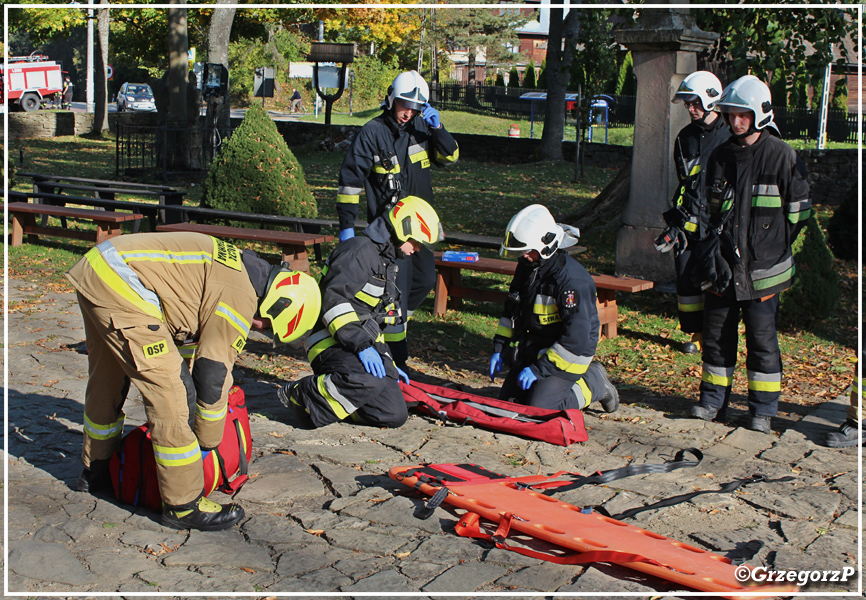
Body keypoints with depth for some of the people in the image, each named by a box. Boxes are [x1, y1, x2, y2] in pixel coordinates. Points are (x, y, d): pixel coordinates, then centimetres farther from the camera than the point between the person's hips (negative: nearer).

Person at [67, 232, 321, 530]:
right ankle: (183, 506, 2)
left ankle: (96, 471, 46)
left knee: (107, 380, 27)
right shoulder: (240, 299, -12)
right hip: (121, 287, -11)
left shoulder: (236, 266, 17)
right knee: (171, 394, -7)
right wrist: (207, 443, 7)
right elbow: (213, 377, -7)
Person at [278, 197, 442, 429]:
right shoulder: (360, 250, -10)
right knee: (369, 381, -38)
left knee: (395, 416, -6)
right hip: (332, 340, -9)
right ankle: (299, 395, -16)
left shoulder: (388, 263, 23)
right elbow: (334, 299, -23)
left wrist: (389, 364, 27)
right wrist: (361, 345, -28)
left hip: (366, 345, 9)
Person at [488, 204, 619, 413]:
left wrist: (539, 369, -26)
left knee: (538, 409, -19)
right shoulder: (527, 267, 1)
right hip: (531, 349, 8)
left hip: (564, 355, -8)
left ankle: (593, 383, 3)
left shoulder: (572, 280, -26)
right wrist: (500, 348, 7)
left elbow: (576, 340, -28)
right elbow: (511, 311, 16)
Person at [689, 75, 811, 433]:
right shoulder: (721, 156, 9)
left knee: (762, 339, 1)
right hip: (722, 266, 5)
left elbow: (798, 212, 0)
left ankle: (763, 409, 13)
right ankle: (713, 400, 23)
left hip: (761, 269, -4)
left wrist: (772, 246, 2)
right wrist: (715, 245, 14)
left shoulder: (782, 156, -7)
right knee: (716, 334, 10)